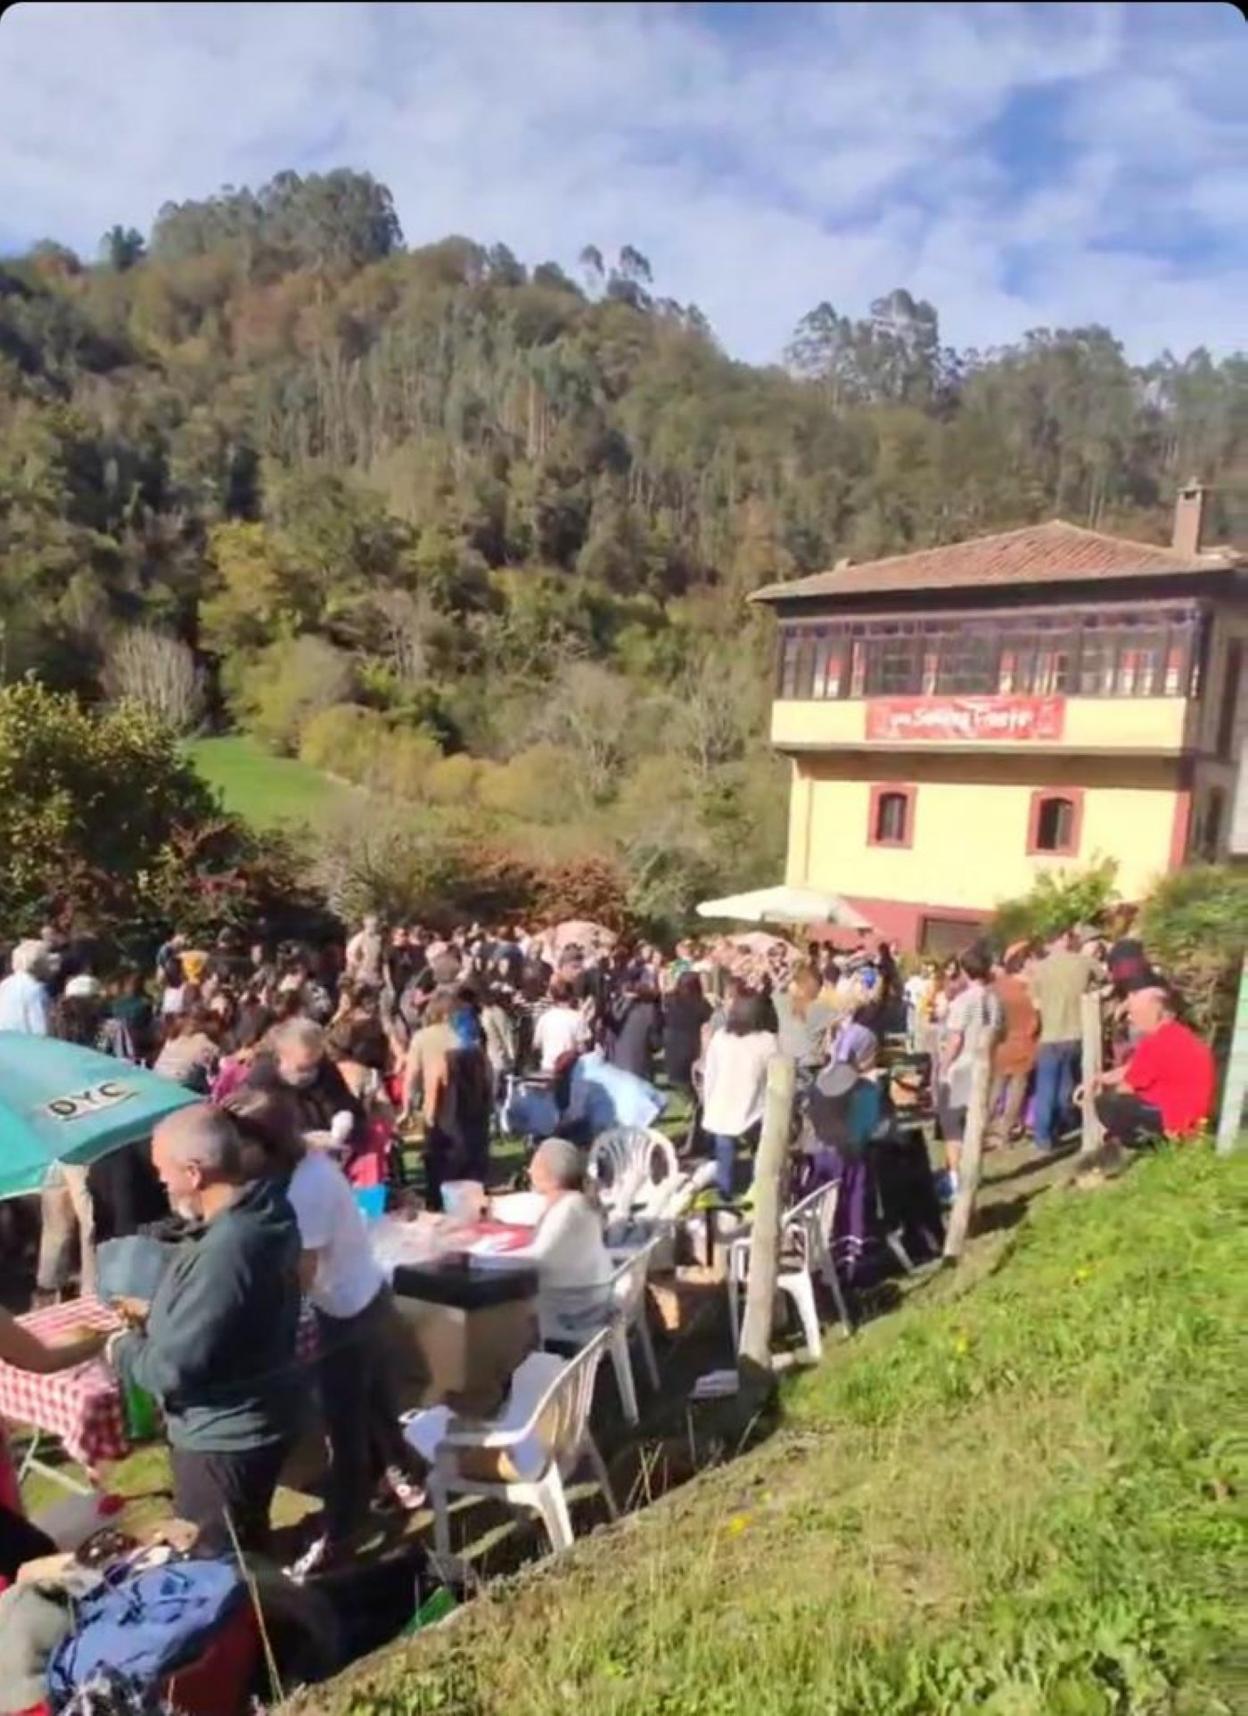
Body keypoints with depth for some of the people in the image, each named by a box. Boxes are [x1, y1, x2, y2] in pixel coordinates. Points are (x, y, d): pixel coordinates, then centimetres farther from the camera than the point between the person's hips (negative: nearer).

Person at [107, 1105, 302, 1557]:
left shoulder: (224, 1252, -35)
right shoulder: (263, 1212, -4)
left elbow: (174, 1367, -28)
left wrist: (123, 1348, -9)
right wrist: (156, 1317, 8)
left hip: (221, 1438, -9)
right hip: (250, 1423, 9)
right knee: (246, 1550, 27)